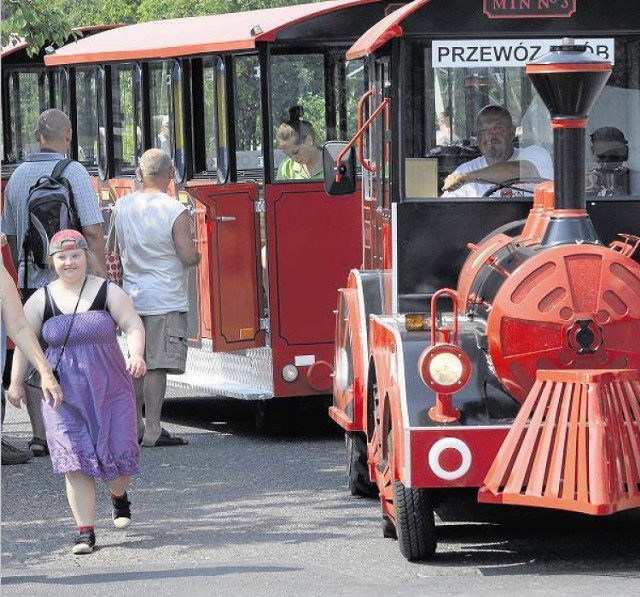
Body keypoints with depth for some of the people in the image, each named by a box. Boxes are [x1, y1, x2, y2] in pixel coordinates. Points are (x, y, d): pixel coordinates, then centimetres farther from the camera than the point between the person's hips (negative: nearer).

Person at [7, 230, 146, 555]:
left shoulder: (108, 292, -3)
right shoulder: (42, 300, 1)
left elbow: (133, 325, -8)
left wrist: (136, 355, -27)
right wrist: (16, 382, 11)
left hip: (110, 390, 0)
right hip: (64, 394, 0)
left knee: (118, 452, 1)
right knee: (75, 460, -8)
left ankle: (119, 496, 37)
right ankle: (85, 531, -5)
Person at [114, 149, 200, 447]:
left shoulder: (122, 207, 4)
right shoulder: (175, 211, -13)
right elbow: (189, 257, -14)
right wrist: (196, 254, 8)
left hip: (133, 296, 6)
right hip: (165, 299, -6)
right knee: (157, 366, -5)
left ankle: (134, 425, 21)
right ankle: (152, 431, -6)